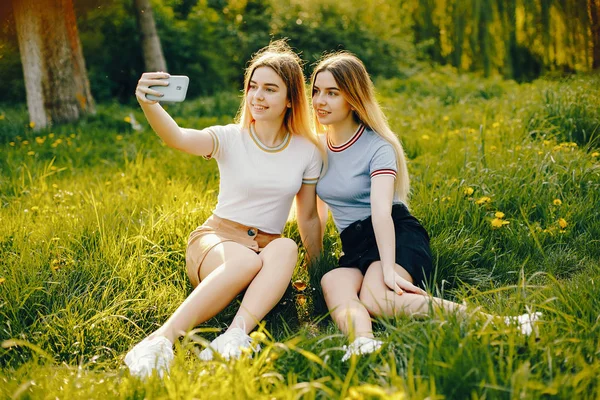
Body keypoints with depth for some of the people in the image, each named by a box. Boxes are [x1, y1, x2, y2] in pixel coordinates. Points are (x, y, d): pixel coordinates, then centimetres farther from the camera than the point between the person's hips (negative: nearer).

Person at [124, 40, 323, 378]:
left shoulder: (307, 151, 3)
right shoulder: (231, 138, -4)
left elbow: (308, 218, 12)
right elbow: (178, 138, -25)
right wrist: (149, 105, -45)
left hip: (268, 245, 2)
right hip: (218, 238, -2)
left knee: (286, 248, -34)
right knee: (247, 260, -38)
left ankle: (237, 333, -47)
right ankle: (162, 339, -41)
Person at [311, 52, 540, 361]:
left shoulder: (377, 147, -7)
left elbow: (381, 210, -22)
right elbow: (315, 210, 21)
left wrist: (389, 270, -33)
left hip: (398, 237, -6)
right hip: (354, 247, 6)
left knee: (377, 299, -36)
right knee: (332, 283, -31)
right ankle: (362, 342, -61)